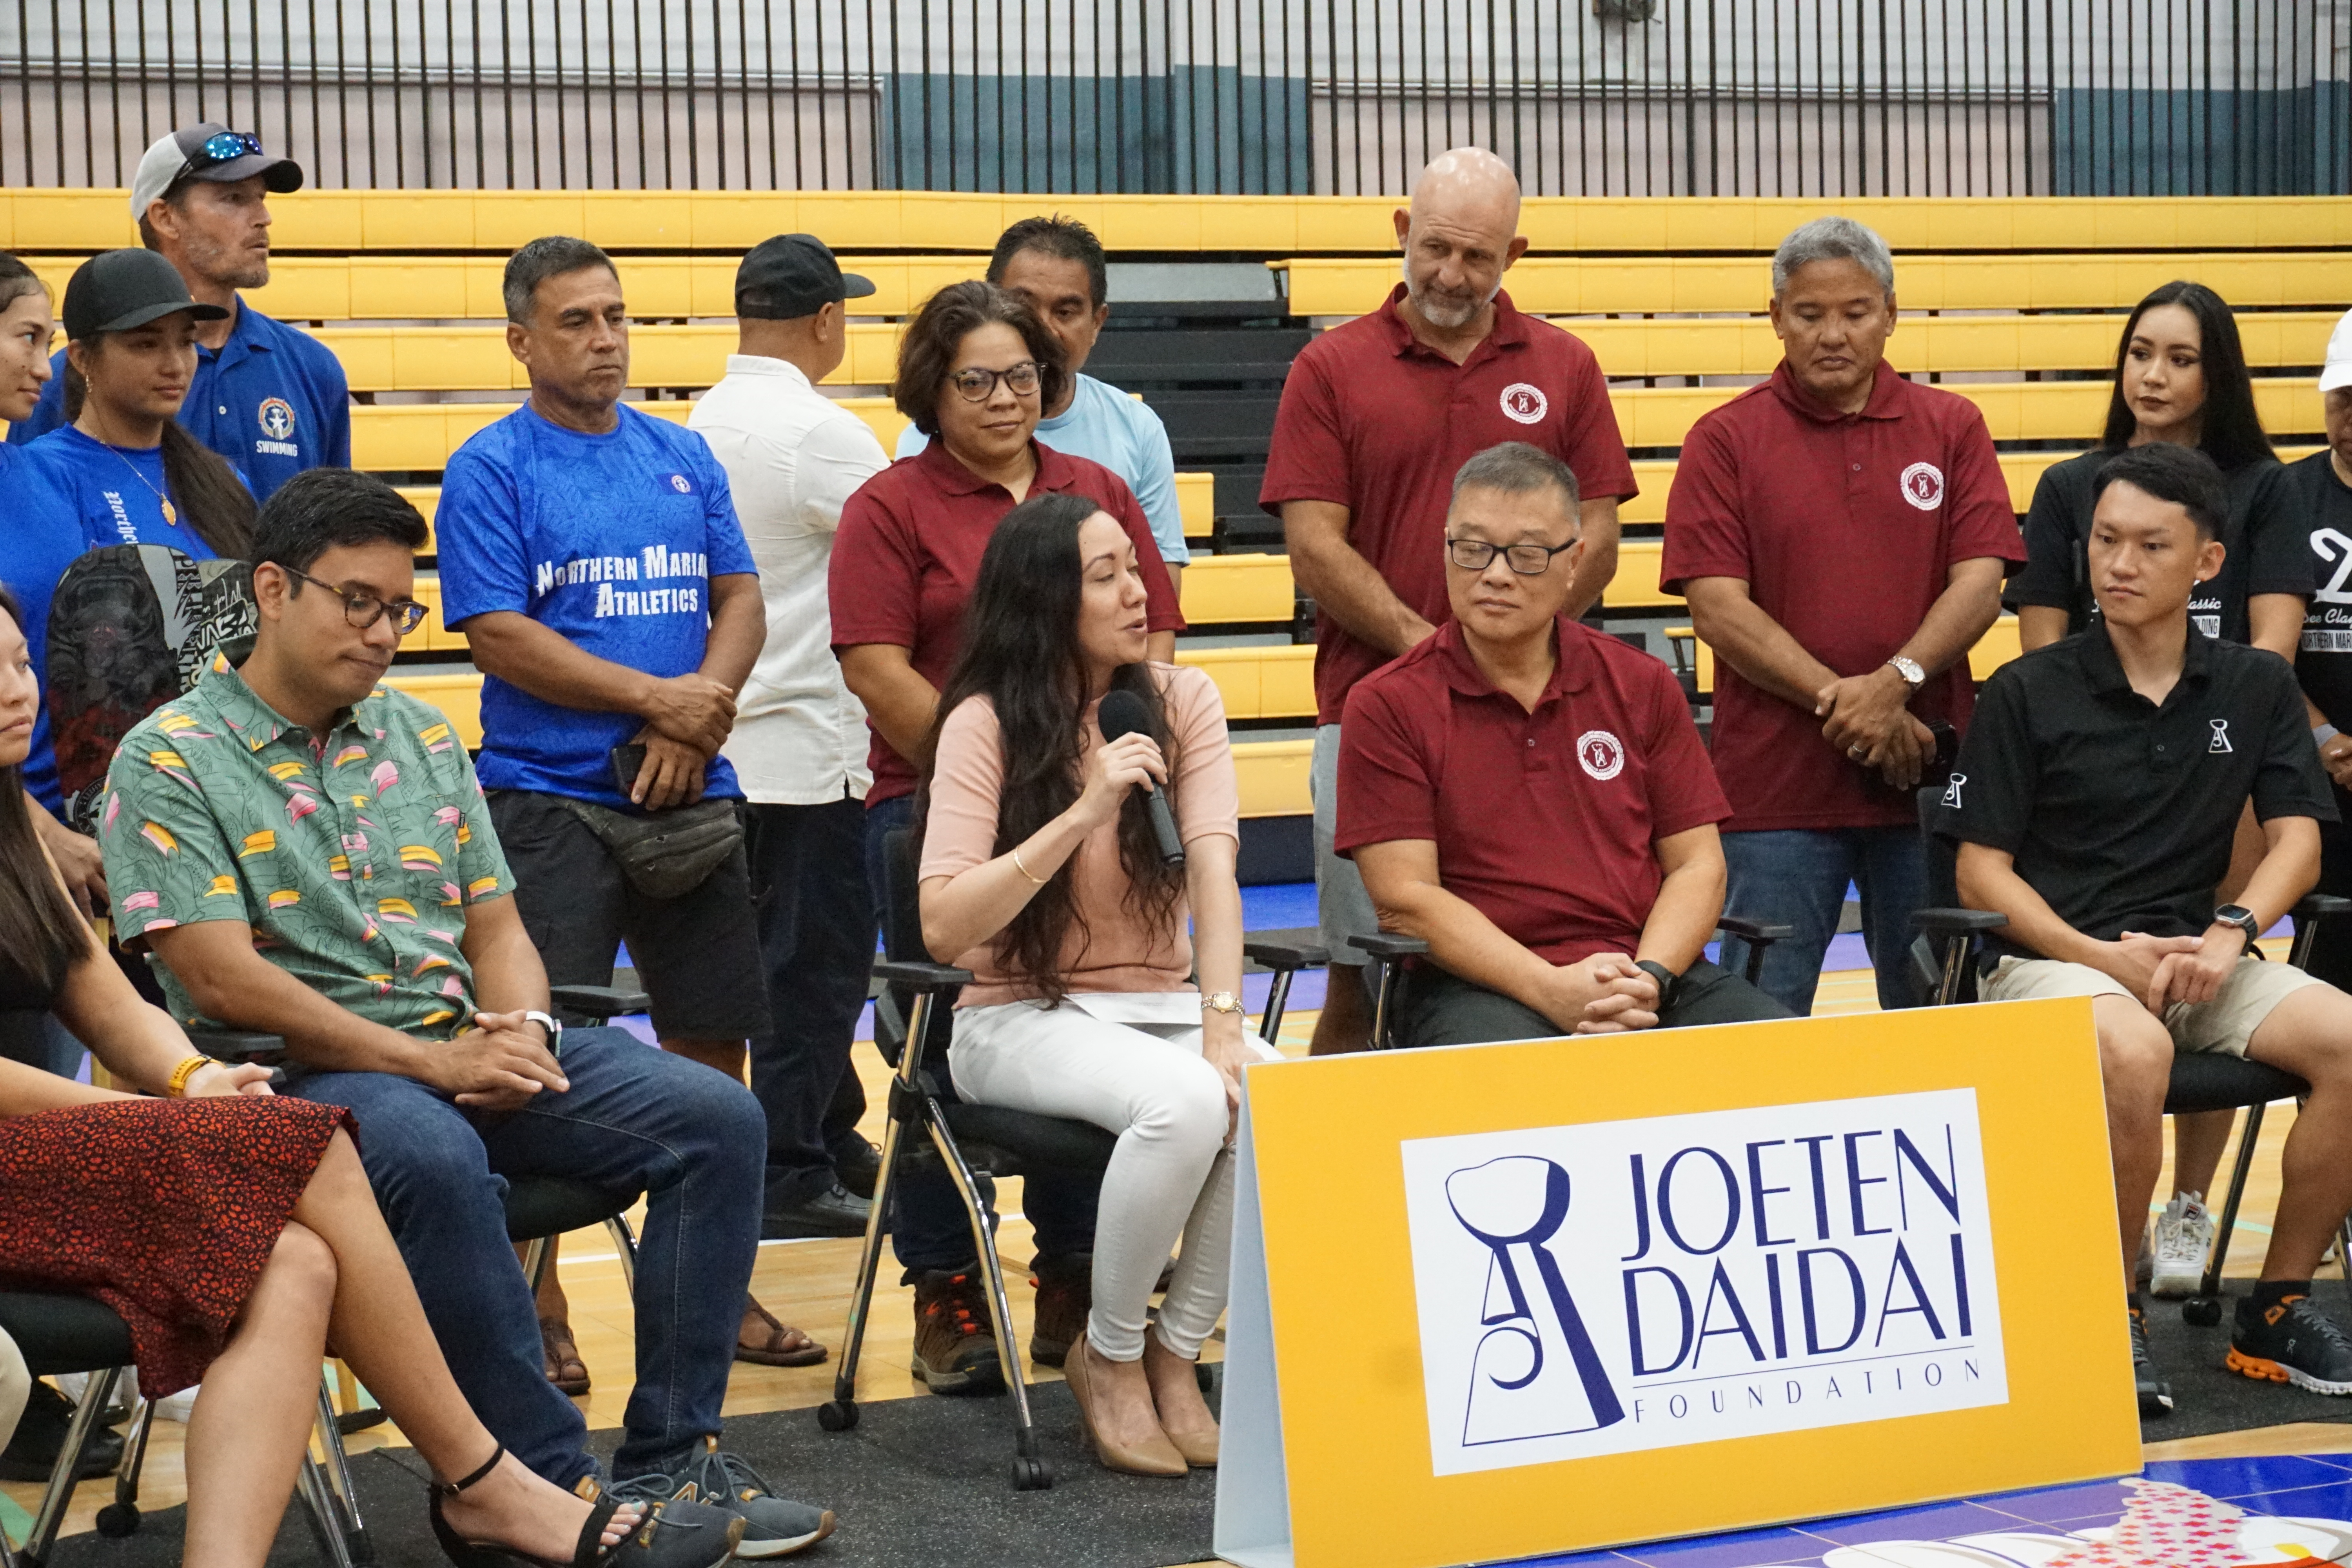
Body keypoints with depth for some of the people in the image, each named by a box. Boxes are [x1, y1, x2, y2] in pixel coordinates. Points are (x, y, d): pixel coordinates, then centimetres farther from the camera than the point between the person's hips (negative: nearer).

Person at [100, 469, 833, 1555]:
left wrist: (520, 1034, -6)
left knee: (717, 1117, -12)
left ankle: (669, 1463, -10)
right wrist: (431, 1063, -16)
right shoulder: (171, 761, -2)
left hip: (468, 1051, 7)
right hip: (304, 1073, -6)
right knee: (436, 1159, -40)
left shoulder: (422, 738, 19)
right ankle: (552, 1483, -29)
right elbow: (223, 982, -12)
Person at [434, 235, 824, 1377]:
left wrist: (699, 721, -8)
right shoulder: (491, 470, -3)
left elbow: (739, 600, 10)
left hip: (690, 797, 5)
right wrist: (658, 699, -13)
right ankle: (536, 1310, 3)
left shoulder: (683, 458, 12)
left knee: (713, 1041, 8)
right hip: (551, 800, -5)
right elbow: (500, 637, -11)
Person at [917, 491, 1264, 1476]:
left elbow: (1212, 870, -11)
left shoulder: (1181, 700, 2)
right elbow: (945, 930, -19)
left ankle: (1177, 1350, -6)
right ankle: (1109, 1357, -10)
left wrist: (1223, 1028, -25)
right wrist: (1084, 813, -25)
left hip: (1161, 1008, 4)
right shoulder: (986, 723, -9)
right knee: (1183, 1099, -34)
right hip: (1022, 1019, -4)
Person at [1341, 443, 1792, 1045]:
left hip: (1650, 974, 4)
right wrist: (1552, 990, -17)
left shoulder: (1642, 686, 14)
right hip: (1478, 985, -4)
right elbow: (1405, 899, -5)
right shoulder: (1385, 705, 3)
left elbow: (1697, 865, 11)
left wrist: (1646, 980, -10)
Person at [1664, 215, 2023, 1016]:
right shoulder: (1727, 439, 2)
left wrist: (1894, 683, -15)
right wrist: (1844, 704, -13)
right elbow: (1719, 609, -6)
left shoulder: (1951, 427, 9)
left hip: (1927, 775, 2)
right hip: (1776, 783, -2)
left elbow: (1981, 582, 1)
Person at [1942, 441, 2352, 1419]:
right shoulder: (2026, 694, 1)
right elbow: (1981, 872, -2)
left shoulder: (2257, 688, 12)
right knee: (2134, 1050, -38)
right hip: (2046, 958, -4)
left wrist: (2231, 933, -14)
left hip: (2196, 959, 4)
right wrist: (2103, 956, -16)